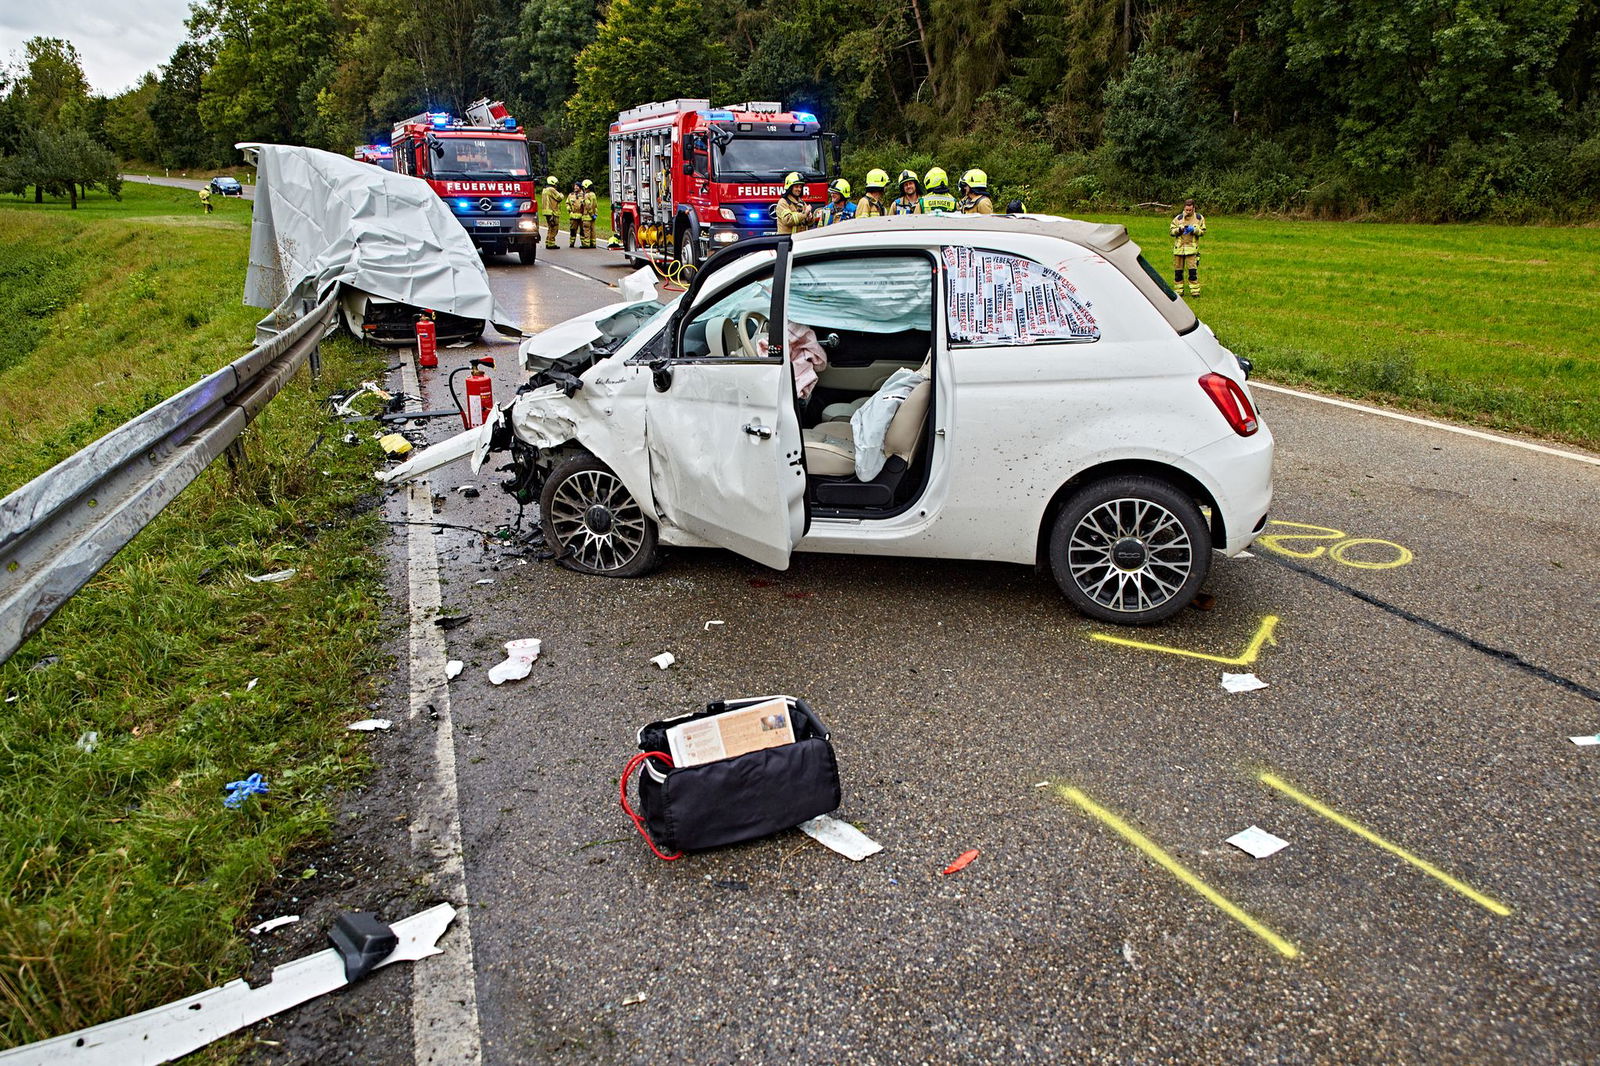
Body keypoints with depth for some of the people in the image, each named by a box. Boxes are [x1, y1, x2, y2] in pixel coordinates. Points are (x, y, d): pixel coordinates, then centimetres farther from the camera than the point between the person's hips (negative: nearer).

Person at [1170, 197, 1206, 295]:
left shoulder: (1199, 218, 4)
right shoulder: (1178, 218, 5)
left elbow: (1203, 232, 3)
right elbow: (1172, 232, 4)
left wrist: (1194, 230, -14)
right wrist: (1179, 229, -15)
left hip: (1192, 248, -2)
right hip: (1179, 247, 2)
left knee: (1193, 270, -9)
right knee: (1178, 270, 5)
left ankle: (1195, 290, -3)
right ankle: (1178, 290, 16)